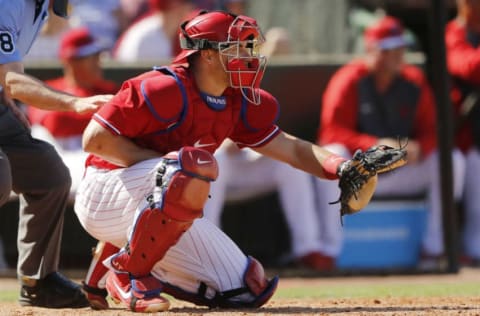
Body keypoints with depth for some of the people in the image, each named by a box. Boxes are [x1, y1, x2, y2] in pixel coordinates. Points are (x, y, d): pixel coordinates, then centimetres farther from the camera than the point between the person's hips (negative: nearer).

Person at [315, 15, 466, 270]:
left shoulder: (415, 82, 2)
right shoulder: (350, 80, -10)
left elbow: (431, 130, 1)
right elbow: (331, 133, -19)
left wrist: (418, 148, -24)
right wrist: (374, 145, -34)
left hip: (403, 171, 4)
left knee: (451, 160, -16)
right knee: (331, 156, -36)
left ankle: (434, 247, -12)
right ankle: (330, 248, -33)